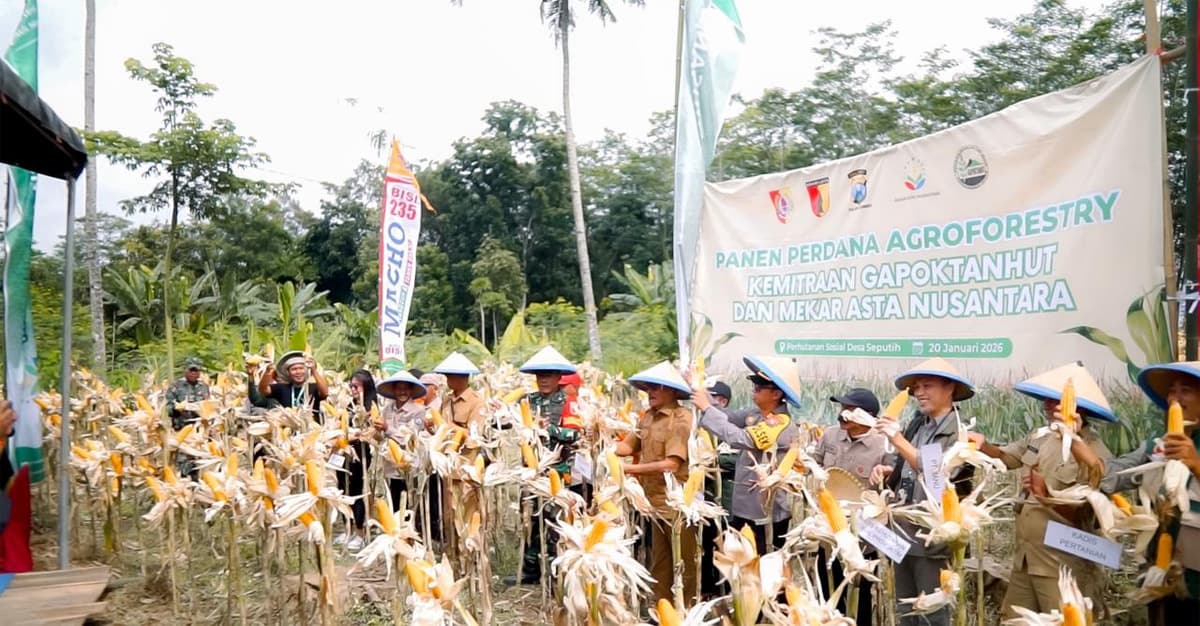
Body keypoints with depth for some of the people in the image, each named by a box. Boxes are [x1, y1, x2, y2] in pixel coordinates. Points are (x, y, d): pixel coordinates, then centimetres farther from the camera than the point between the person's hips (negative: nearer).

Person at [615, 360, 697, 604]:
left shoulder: (682, 420, -18)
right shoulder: (648, 417, 8)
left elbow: (671, 465, -24)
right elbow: (627, 446, 5)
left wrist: (631, 469, -22)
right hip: (656, 501, 8)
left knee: (684, 563, 6)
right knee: (659, 561, 18)